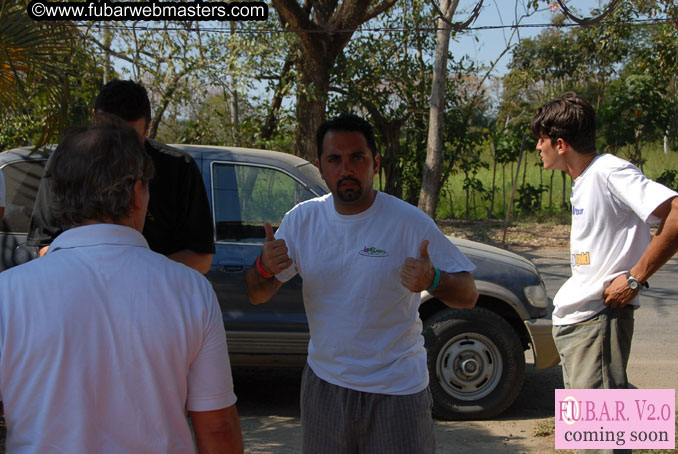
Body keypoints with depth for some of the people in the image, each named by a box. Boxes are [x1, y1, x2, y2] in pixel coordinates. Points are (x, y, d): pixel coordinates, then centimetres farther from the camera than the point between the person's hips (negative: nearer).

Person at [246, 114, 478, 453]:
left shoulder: (409, 222, -14)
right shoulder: (301, 219, -3)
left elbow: (468, 296, -11)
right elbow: (257, 296, 1)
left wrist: (432, 280, -33)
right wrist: (264, 268, -22)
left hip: (396, 389, -3)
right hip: (323, 383, 3)